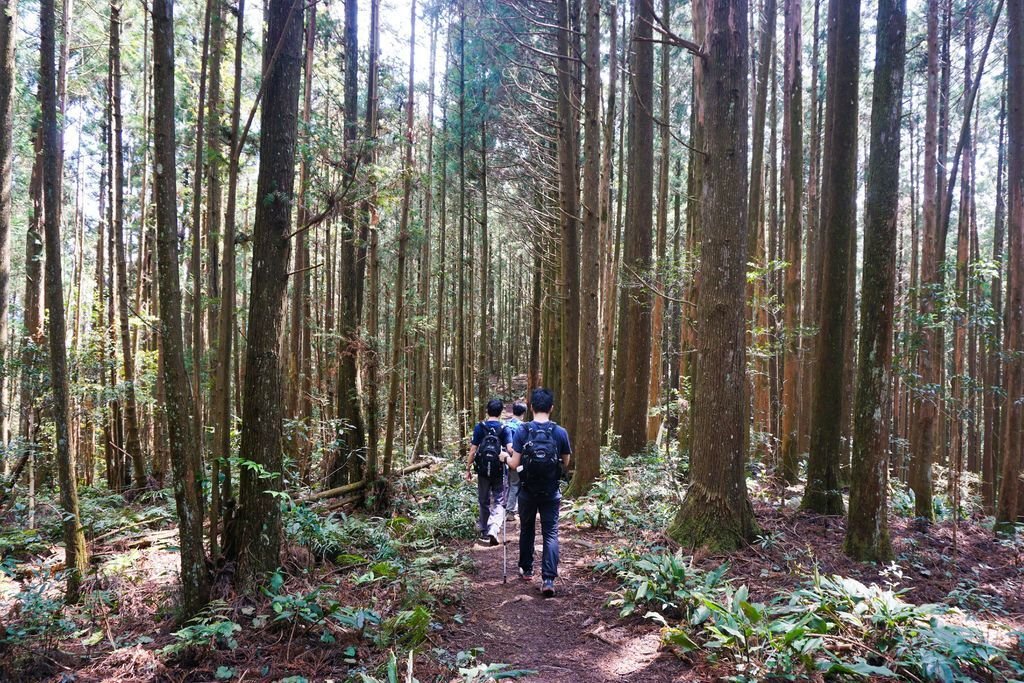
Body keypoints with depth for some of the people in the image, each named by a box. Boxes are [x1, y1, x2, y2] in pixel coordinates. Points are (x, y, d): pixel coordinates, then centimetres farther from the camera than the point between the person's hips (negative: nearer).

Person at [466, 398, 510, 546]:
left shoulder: (479, 427, -3)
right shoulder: (504, 429, -5)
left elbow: (473, 450, -5)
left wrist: (468, 469, 1)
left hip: (482, 470, 1)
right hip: (499, 471, -1)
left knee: (484, 502, 15)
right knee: (498, 502, 4)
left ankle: (484, 532, 26)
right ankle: (493, 530, -17)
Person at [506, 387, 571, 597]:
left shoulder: (522, 431, -11)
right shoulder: (561, 432, -9)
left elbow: (514, 464, -11)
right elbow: (566, 464, 0)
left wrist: (506, 458, 11)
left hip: (528, 491, 1)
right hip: (551, 493, 0)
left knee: (527, 530, 19)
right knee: (551, 533, 3)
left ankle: (526, 570, 33)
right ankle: (548, 579, -8)